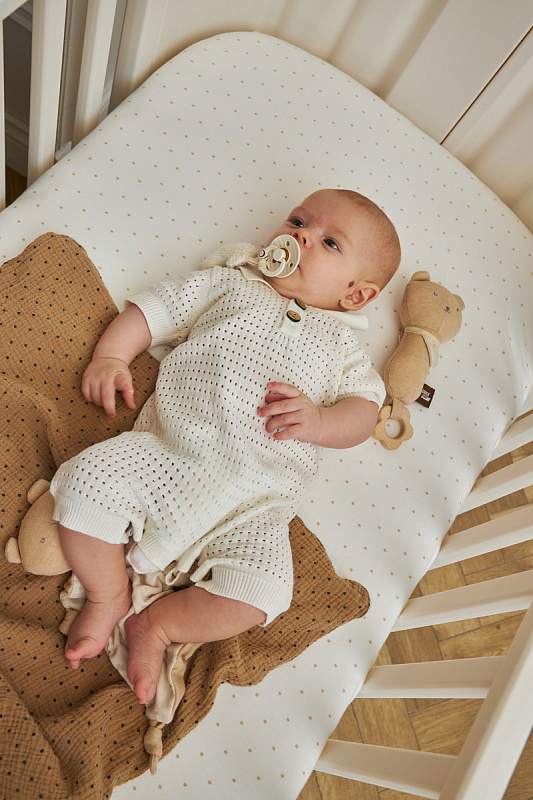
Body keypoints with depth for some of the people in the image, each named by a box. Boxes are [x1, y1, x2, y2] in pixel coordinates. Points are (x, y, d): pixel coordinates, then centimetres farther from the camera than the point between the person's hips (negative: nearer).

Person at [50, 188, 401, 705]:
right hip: (162, 452, 1)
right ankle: (108, 596, 5)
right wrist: (109, 357, 1)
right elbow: (151, 312, 16)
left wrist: (317, 420, -13)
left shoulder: (339, 343, 17)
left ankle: (156, 626, 6)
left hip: (251, 503, 0)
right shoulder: (229, 285, 18)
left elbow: (363, 410, 8)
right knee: (87, 479, -22)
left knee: (260, 594, -21)